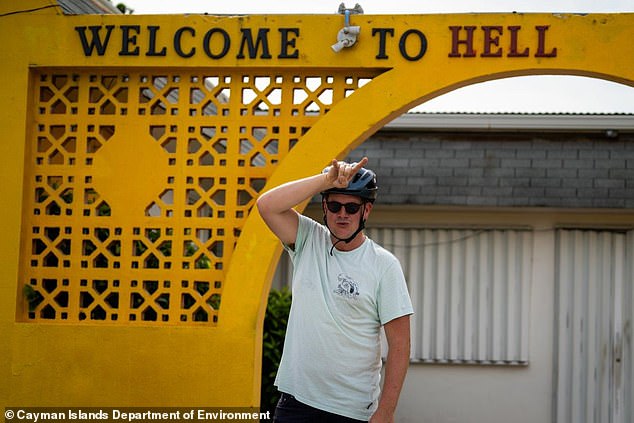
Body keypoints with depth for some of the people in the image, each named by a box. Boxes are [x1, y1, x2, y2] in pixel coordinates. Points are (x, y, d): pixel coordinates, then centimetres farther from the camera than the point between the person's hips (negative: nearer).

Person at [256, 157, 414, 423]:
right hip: (296, 399, 2)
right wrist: (328, 179, -16)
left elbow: (399, 345, -7)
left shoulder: (384, 265, -4)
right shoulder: (308, 240, 5)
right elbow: (267, 205, -12)